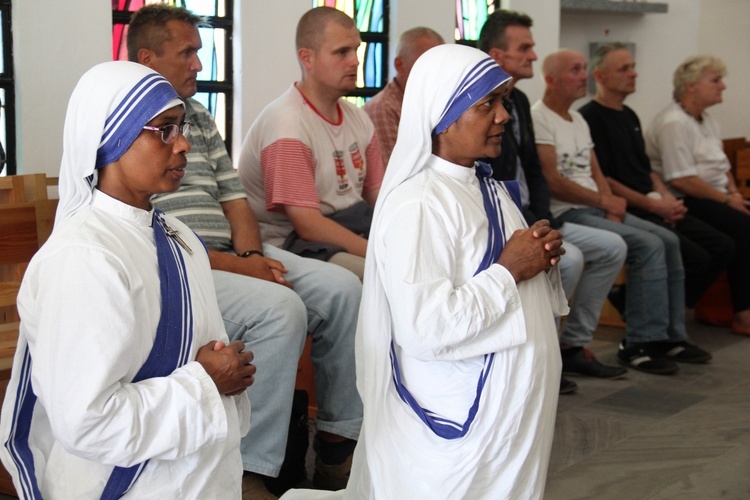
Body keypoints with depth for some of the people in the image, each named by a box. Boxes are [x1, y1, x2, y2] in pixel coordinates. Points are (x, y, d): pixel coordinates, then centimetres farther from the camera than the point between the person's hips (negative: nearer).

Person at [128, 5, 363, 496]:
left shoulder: (199, 116, 20)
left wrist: (251, 253, -3)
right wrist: (231, 265, -18)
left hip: (232, 256, 8)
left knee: (342, 287, -6)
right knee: (279, 307, -30)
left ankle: (339, 445, 3)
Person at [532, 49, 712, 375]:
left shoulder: (578, 120, 20)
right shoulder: (539, 119, -11)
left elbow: (595, 173, 18)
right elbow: (552, 182, -18)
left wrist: (610, 205, -2)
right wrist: (604, 201, -11)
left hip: (596, 209, 9)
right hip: (565, 214, -9)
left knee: (668, 240, -2)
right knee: (648, 245, -22)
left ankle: (670, 337, 5)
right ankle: (640, 344, -14)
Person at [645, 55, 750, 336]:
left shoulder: (707, 120, 18)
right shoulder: (674, 123, -13)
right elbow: (681, 180, -21)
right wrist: (727, 200, -14)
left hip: (715, 197, 10)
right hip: (687, 203, -9)